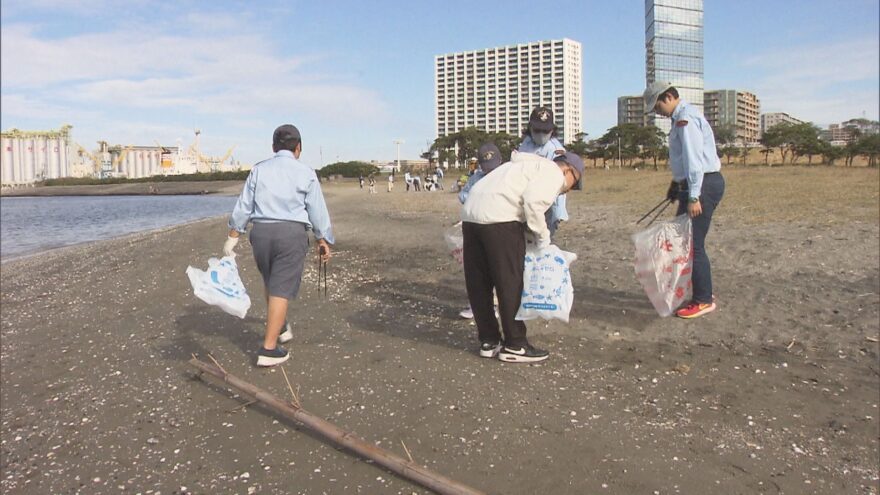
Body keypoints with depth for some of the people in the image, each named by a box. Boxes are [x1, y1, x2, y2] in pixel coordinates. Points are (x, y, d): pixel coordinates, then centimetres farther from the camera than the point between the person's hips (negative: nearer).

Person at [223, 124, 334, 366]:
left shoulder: (259, 170, 6)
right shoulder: (306, 173, 1)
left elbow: (243, 206, 4)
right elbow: (318, 211, 3)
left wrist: (233, 237, 9)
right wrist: (323, 241, 14)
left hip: (260, 231, 3)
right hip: (291, 232, -3)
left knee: (271, 284, 22)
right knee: (281, 289, -2)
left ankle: (280, 328, 41)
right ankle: (268, 349, -4)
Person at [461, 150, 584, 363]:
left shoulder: (529, 166, 32)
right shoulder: (553, 173, 4)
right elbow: (533, 202, -13)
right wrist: (543, 238, -2)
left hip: (471, 213, 9)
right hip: (498, 217, -9)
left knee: (479, 284, 12)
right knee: (511, 284, 0)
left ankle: (488, 341, 22)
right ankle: (515, 346, 7)